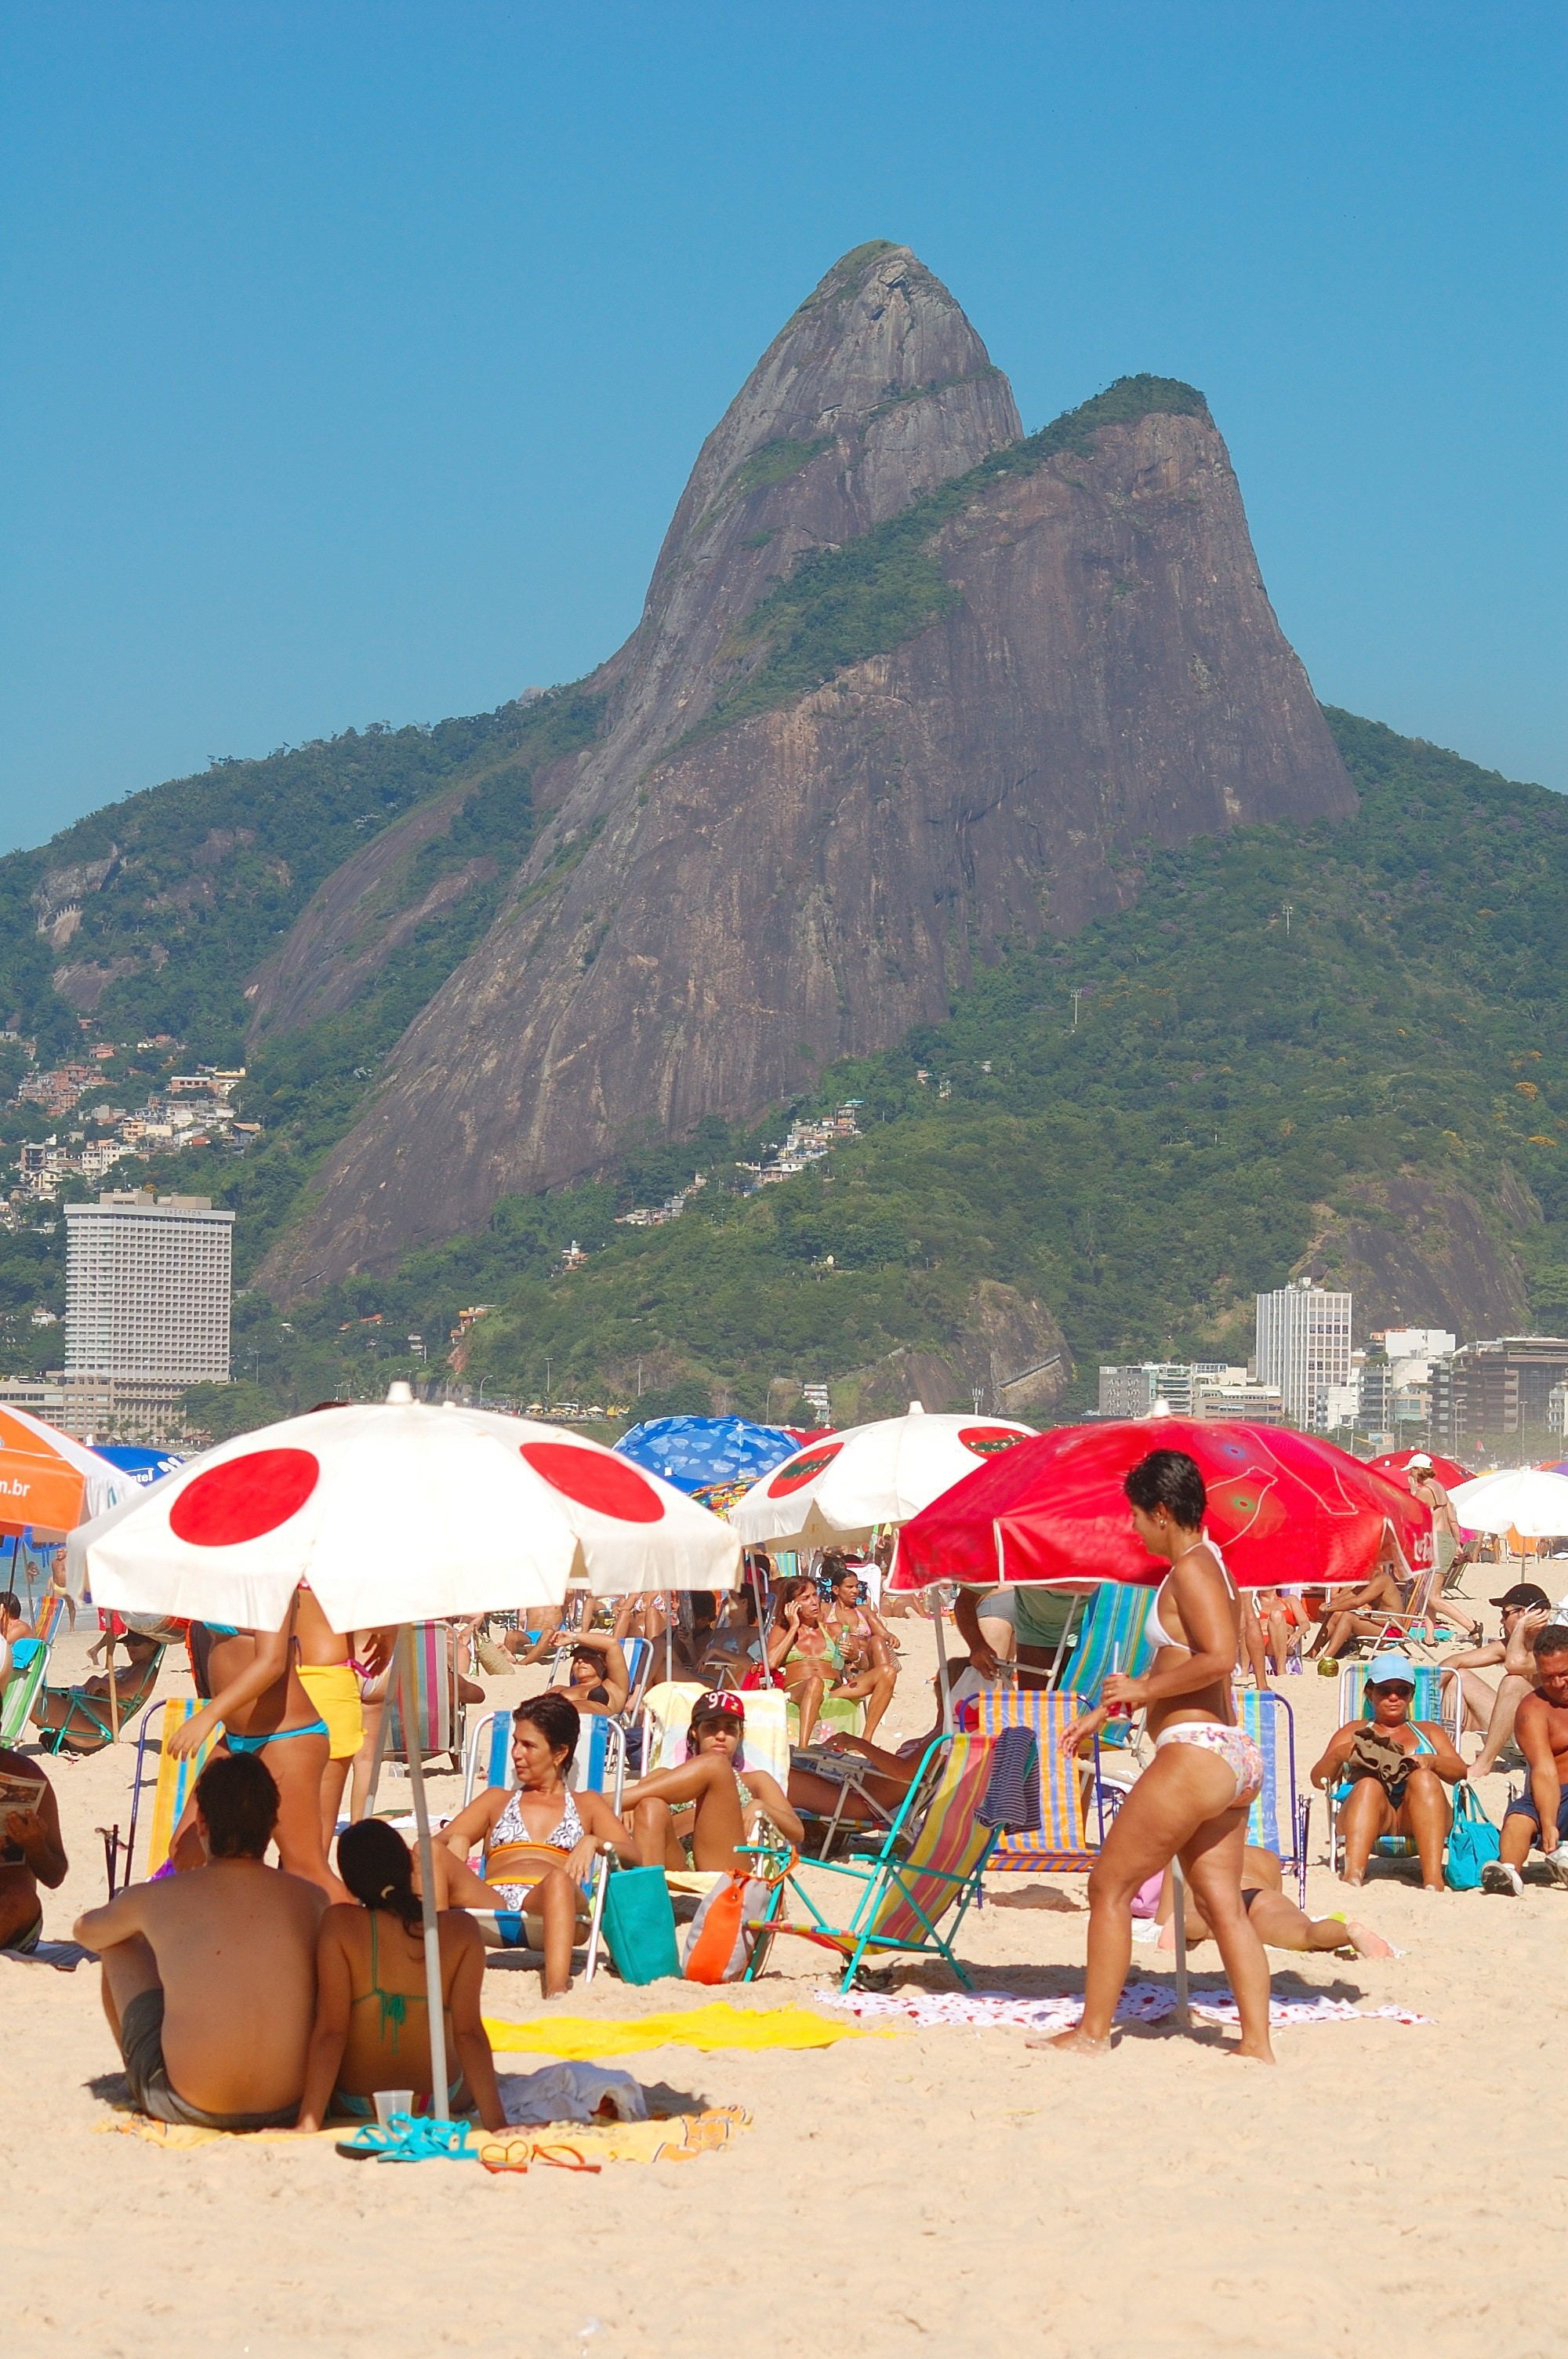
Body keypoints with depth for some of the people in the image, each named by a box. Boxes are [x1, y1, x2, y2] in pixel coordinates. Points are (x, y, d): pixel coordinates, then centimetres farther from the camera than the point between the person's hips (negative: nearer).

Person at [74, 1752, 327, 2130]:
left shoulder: (154, 1899, -7)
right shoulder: (313, 1900, -2)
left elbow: (86, 1932, 18)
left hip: (189, 2107, -2)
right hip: (291, 2106, 2)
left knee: (121, 1942, 19)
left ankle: (138, 2084, 38)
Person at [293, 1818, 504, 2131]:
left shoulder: (339, 1925, -15)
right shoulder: (461, 1929, -12)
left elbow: (330, 2031, -17)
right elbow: (468, 2032, -16)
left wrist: (307, 2127, -16)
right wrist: (497, 2125, -16)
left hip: (355, 2108, -1)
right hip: (446, 2102, 1)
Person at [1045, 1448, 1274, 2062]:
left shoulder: (1192, 1568, -11)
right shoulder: (1209, 1568, 19)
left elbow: (1218, 1658, -25)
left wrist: (1143, 1689, -14)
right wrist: (1102, 1712, 30)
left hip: (1196, 1754, -10)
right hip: (1233, 1759, 10)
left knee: (1110, 1886, 0)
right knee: (1222, 1903, 8)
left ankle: (1092, 2033, 4)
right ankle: (1257, 2042, 4)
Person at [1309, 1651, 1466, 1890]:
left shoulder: (1428, 1731, 32)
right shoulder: (1354, 1731, 31)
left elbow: (1460, 1771, 13)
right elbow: (1319, 1780, 16)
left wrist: (1431, 1762, -10)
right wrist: (1338, 1754, -8)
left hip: (1419, 1824, 1)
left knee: (1423, 1778, -32)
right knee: (1369, 1783, -34)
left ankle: (1433, 1879, -51)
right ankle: (1353, 1875, -58)